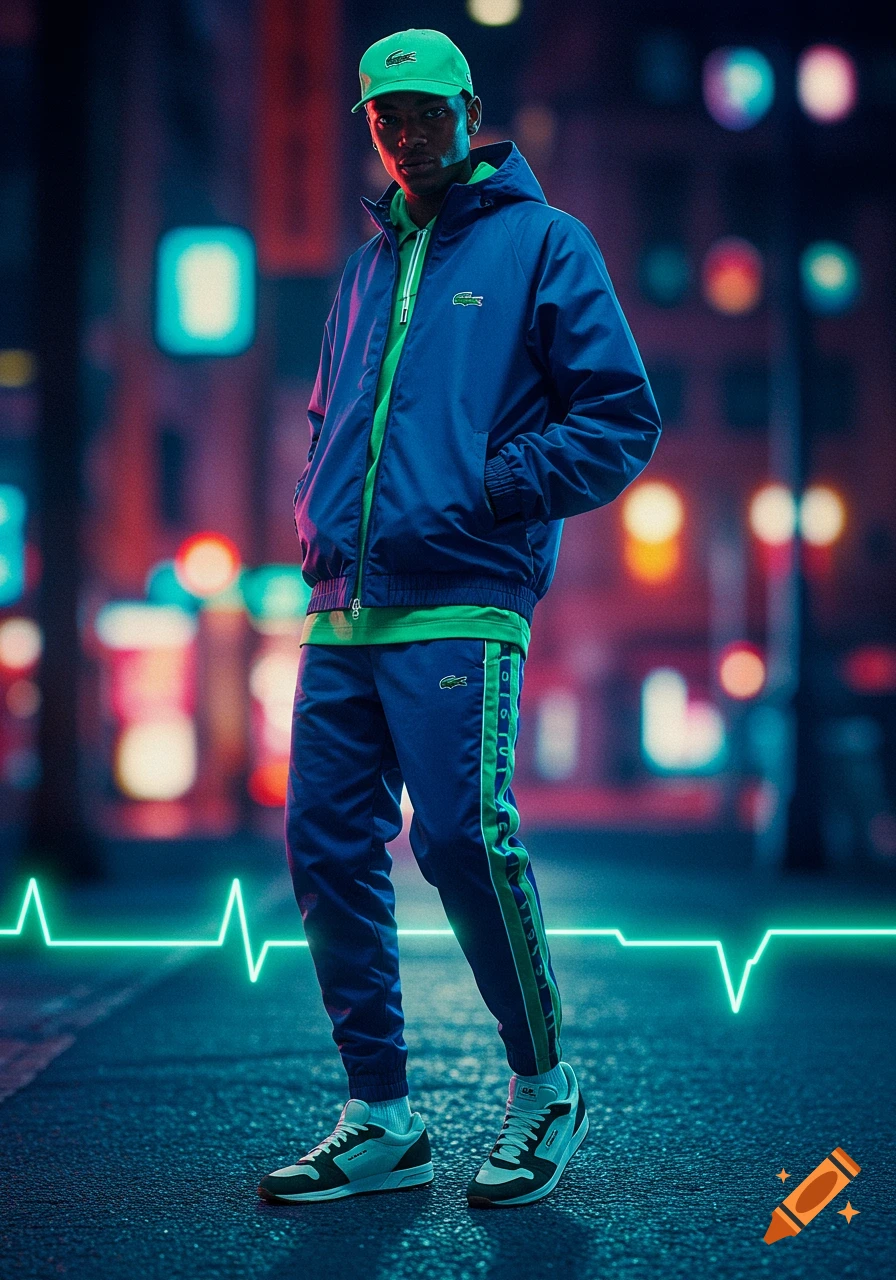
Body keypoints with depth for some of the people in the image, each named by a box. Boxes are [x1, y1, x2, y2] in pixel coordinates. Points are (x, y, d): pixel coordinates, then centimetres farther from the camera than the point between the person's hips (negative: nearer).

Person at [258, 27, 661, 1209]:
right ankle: (382, 1121, 13)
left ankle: (545, 1087, 7)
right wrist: (317, 514, 13)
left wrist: (477, 498, -10)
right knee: (327, 848, 2)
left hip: (460, 609, -6)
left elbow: (622, 420, -2)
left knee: (461, 836, -15)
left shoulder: (541, 243, 4)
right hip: (343, 616, 7)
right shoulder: (369, 266, 22)